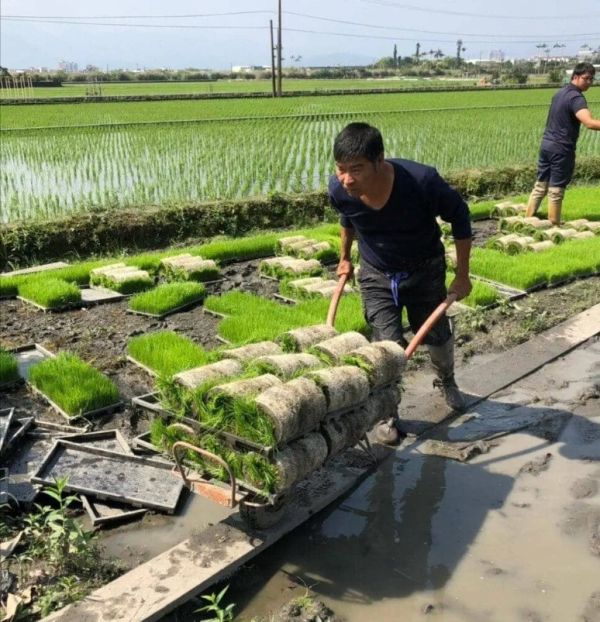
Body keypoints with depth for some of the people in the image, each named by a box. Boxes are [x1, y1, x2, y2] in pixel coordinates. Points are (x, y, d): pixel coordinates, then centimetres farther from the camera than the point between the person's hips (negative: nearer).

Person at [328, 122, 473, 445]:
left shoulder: (422, 181, -34)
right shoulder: (339, 190, -24)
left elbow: (459, 215, -16)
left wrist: (462, 275, -13)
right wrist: (345, 257, 15)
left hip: (425, 269, 0)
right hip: (376, 274, 1)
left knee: (437, 336, 13)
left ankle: (446, 381, 48)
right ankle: (386, 413, 16)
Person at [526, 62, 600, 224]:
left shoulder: (560, 93, 12)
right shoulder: (576, 97, -17)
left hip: (546, 144, 8)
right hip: (561, 149, -8)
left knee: (540, 185, 13)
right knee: (556, 190, -1)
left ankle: (528, 219, 17)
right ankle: (554, 226, 7)